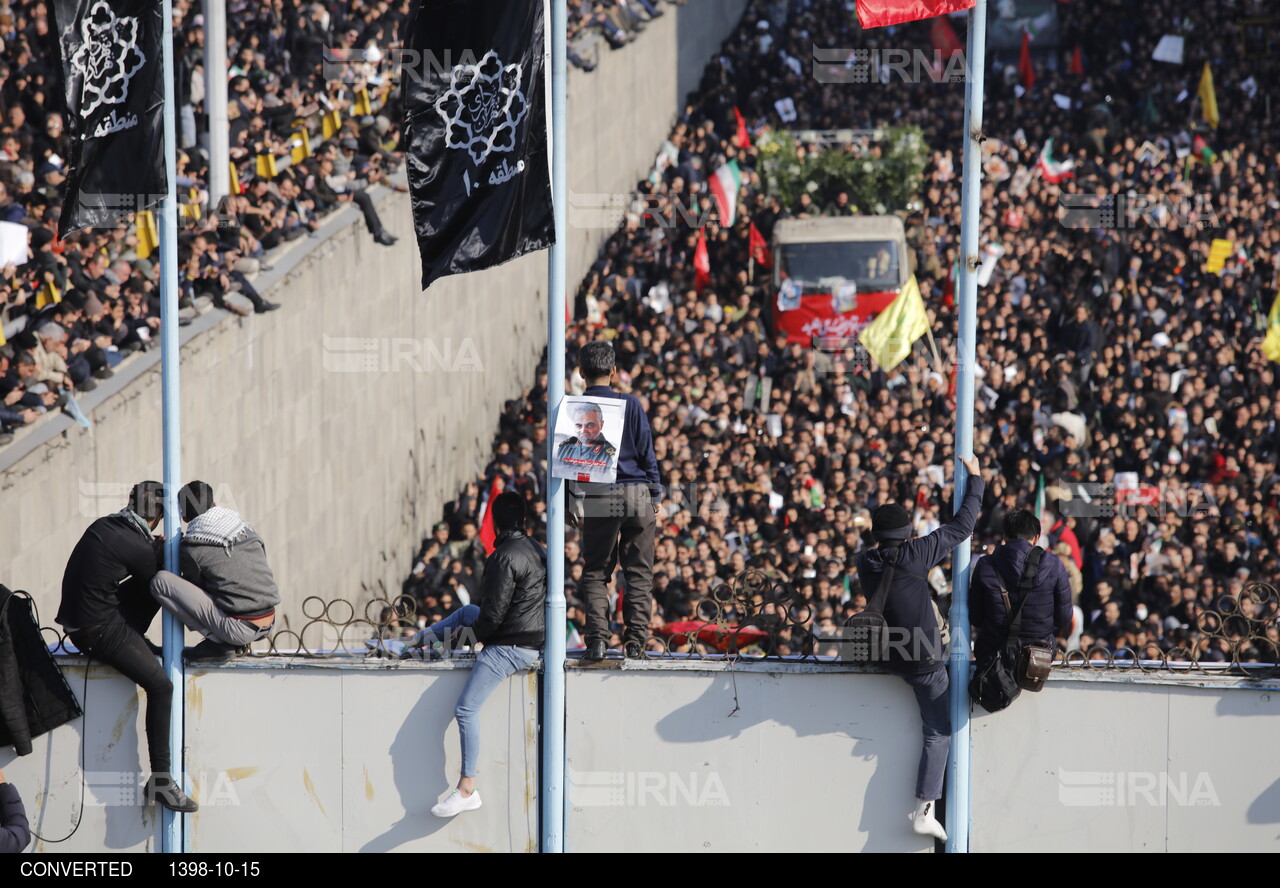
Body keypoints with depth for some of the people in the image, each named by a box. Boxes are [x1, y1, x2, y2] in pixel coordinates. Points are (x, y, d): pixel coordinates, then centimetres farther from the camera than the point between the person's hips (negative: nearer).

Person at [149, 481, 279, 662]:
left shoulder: (193, 547, -7)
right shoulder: (247, 530, 10)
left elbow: (193, 585, 6)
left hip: (239, 629, -7)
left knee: (160, 581, -6)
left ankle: (217, 642, -3)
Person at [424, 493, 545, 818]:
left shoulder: (505, 558, -20)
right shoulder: (537, 551, 9)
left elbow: (494, 611, -20)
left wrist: (476, 632, 0)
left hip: (509, 647, -10)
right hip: (533, 637, 10)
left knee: (466, 709, -11)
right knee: (466, 612, 29)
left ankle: (467, 790, -12)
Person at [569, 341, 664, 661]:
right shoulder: (629, 404, -1)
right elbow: (646, 452, 1)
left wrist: (575, 504, 8)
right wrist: (656, 498, 8)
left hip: (597, 501, 0)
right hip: (637, 495, 0)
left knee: (595, 574, 7)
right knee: (639, 573, 6)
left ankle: (597, 639, -6)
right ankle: (635, 640, 0)